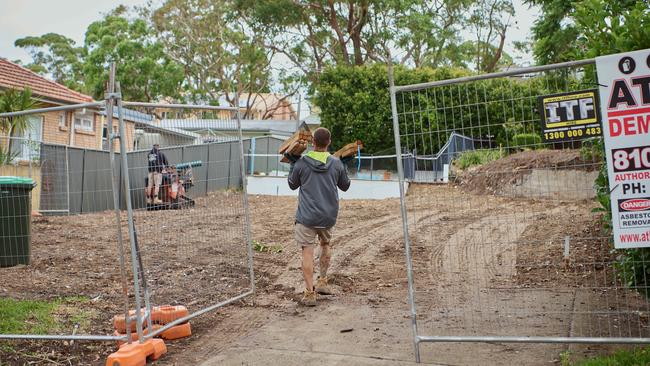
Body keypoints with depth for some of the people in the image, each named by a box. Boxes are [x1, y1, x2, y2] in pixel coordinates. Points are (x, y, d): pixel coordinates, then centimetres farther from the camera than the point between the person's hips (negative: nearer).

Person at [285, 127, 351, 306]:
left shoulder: (301, 163, -6)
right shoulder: (336, 163, 0)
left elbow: (292, 185, 10)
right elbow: (345, 186, 14)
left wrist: (293, 164, 20)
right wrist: (345, 167, 26)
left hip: (306, 216, -3)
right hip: (329, 215, 3)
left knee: (307, 252, -1)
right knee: (326, 244, 26)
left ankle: (309, 292, -4)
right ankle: (322, 282, 28)